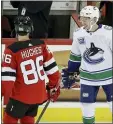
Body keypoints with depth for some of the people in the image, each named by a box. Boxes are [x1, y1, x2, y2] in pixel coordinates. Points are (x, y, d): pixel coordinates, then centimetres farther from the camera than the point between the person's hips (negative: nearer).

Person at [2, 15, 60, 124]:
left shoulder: (12, 50, -19)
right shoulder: (41, 45, -5)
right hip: (39, 94, 5)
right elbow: (52, 68, 2)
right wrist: (54, 86, 16)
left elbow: (7, 76, -20)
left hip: (22, 96, -5)